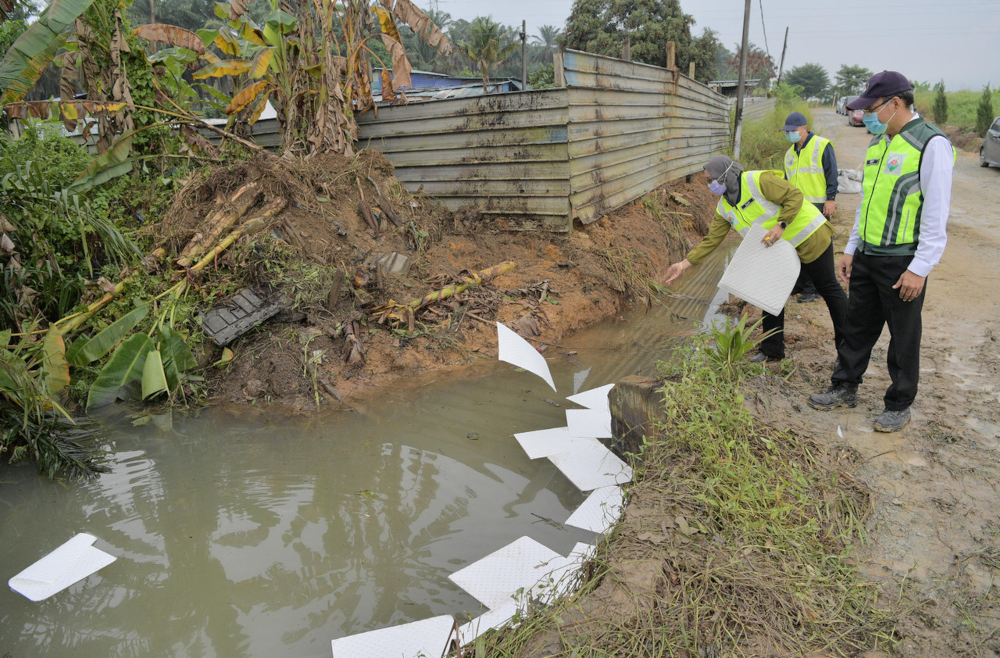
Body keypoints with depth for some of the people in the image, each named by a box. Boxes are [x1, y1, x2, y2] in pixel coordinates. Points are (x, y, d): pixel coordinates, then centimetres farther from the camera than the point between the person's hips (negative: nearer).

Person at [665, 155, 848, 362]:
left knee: (828, 288, 4)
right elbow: (711, 240, 0)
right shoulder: (725, 208, 1)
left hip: (809, 236, -7)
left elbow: (795, 196, -21)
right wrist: (684, 264, -6)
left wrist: (780, 225, -32)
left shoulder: (759, 180, -22)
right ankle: (772, 350, 18)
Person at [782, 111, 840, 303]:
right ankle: (799, 284, 20)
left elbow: (832, 174, -7)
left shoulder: (822, 145, -3)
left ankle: (813, 289, 0)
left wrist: (831, 199, -14)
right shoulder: (790, 153, 18)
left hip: (818, 206, -7)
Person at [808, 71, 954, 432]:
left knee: (903, 337, 7)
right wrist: (851, 248, 16)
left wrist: (920, 268, -17)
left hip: (902, 262, -7)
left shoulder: (931, 144, -14)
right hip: (866, 256, 7)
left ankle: (899, 405, 22)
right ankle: (845, 389, 30)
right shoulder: (879, 142, 10)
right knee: (857, 326, 16)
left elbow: (936, 215, -16)